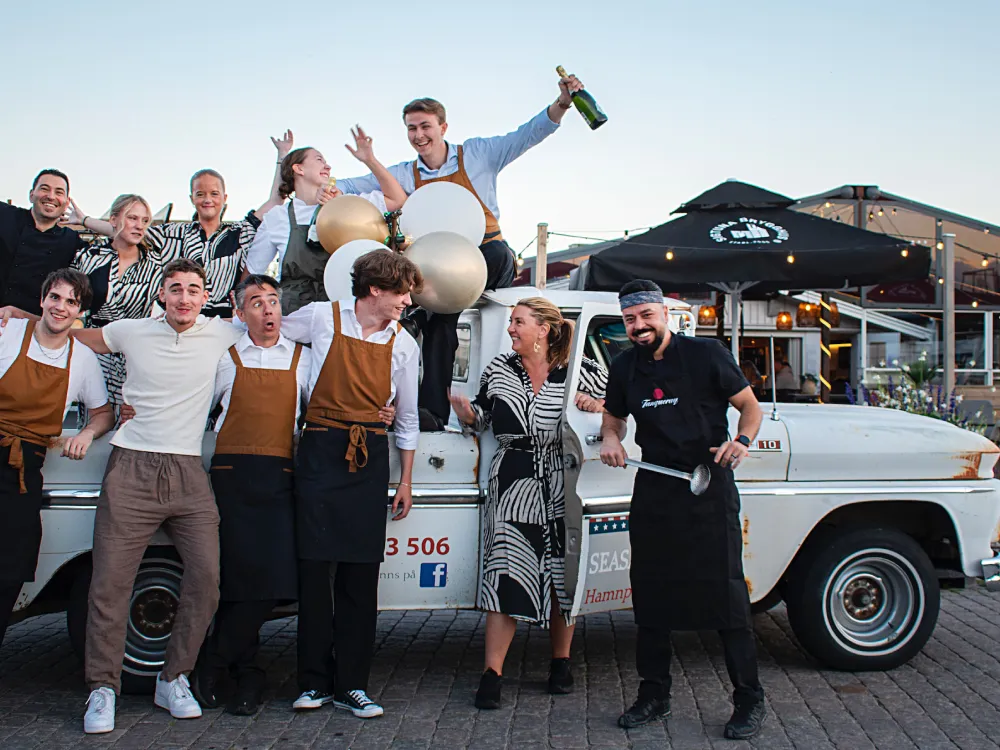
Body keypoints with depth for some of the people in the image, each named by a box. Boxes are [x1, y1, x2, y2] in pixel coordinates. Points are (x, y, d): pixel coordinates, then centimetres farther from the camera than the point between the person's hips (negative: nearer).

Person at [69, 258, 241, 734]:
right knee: (110, 581, -5)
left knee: (206, 577, -8)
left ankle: (174, 680, 8)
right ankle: (103, 687, 8)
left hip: (188, 474, 1)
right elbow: (76, 334, 25)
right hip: (132, 468, -1)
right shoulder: (132, 332, 7)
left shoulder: (220, 334, 7)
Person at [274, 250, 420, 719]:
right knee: (315, 566, -3)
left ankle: (351, 685, 10)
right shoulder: (321, 318, 1)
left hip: (370, 457, 2)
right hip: (321, 451, -2)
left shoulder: (403, 345, 8)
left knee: (361, 573, 1)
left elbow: (407, 419, 14)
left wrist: (405, 482, 14)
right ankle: (314, 681, 9)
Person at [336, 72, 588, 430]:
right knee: (441, 322, -22)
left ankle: (420, 312, -32)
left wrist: (561, 104, -19)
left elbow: (530, 133, -3)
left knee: (498, 251, -36)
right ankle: (434, 413, -26)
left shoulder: (477, 154, 4)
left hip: (490, 264, -2)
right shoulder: (406, 174, 13)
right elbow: (356, 185, 10)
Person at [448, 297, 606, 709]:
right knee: (507, 569, -7)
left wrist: (596, 407, -13)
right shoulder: (499, 369, 6)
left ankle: (560, 661, 27)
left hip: (562, 485, 0)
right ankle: (492, 673, -2)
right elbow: (481, 417, 14)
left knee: (561, 572, 10)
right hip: (512, 479, 1)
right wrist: (463, 407, -6)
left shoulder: (582, 373, -3)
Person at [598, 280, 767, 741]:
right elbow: (613, 416, 22)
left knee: (724, 591, -5)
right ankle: (654, 696, 24)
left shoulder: (705, 354, -6)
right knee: (650, 594, 10)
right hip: (653, 490, 5)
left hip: (709, 486, -5)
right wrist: (610, 439, -2)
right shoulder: (624, 368, 7)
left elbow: (750, 405, 0)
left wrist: (742, 440, -20)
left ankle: (749, 701, 8)